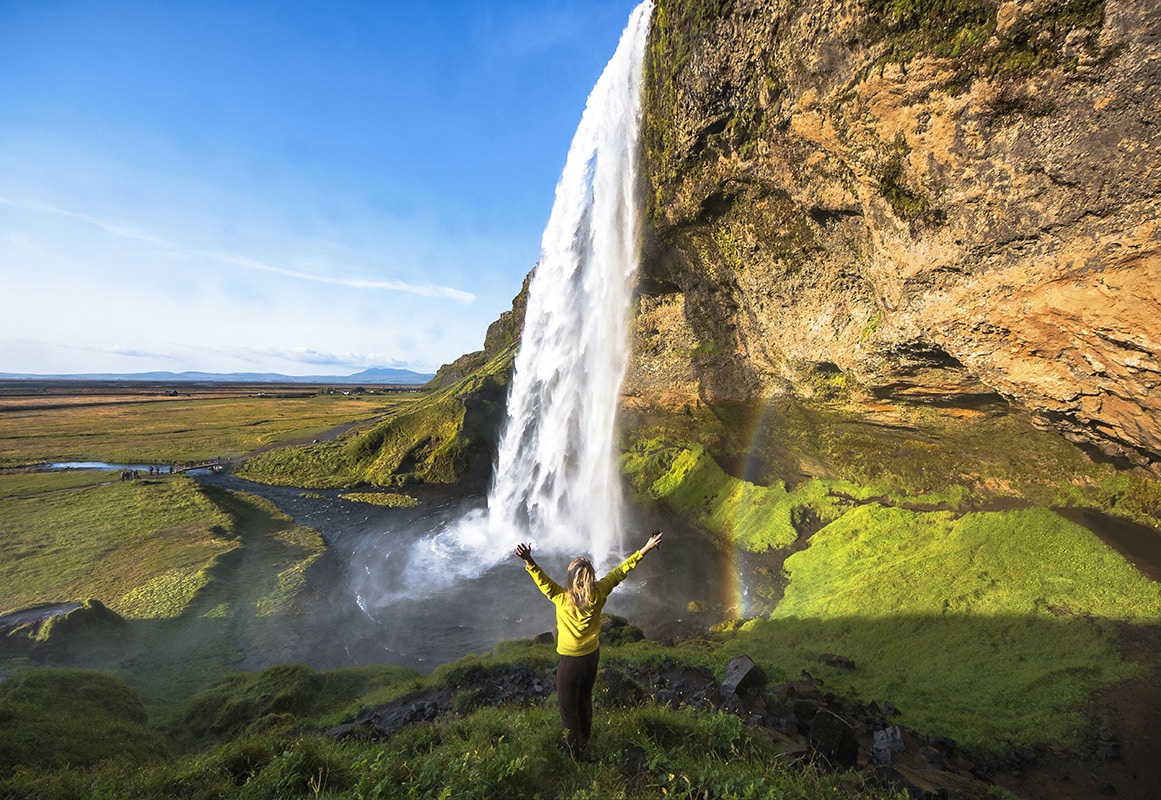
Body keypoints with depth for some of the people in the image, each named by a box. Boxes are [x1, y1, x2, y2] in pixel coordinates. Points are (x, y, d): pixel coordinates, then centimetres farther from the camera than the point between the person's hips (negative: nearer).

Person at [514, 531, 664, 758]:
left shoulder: (563, 599, -29)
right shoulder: (599, 594, -19)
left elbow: (543, 580, -40)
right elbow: (620, 571, -14)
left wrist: (529, 562, -57)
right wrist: (645, 549, -8)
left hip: (570, 661, -5)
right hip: (592, 656, 5)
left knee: (567, 705, 19)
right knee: (585, 699, 28)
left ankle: (574, 750, 33)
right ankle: (585, 741, 48)